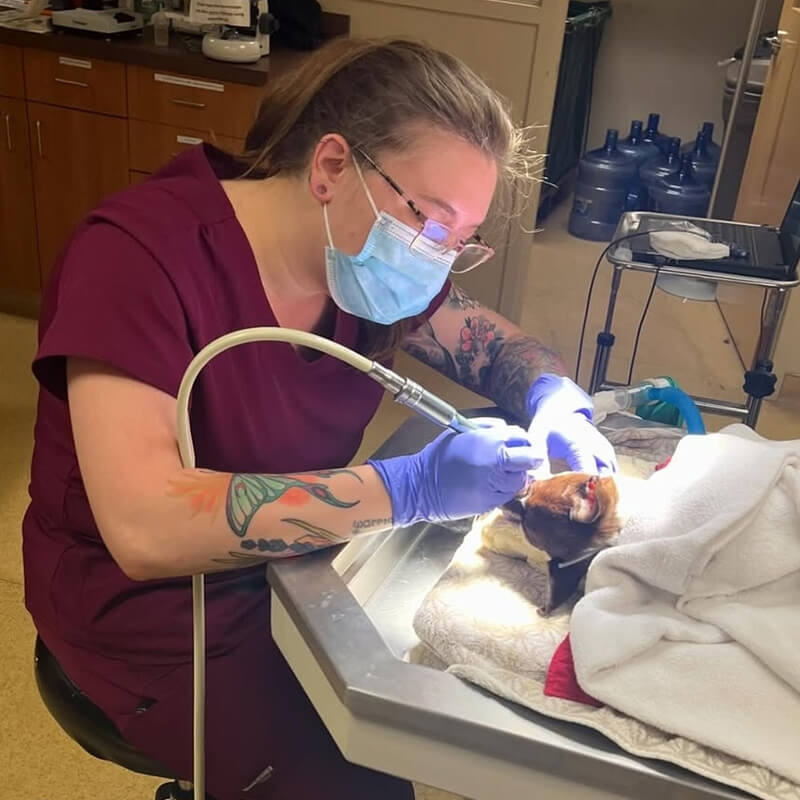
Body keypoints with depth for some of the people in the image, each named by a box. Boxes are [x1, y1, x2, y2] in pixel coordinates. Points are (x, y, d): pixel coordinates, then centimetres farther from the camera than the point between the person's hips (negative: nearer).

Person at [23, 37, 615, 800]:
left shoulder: (361, 255, -6)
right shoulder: (138, 252, -26)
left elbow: (492, 341, 8)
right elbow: (145, 528, -36)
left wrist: (553, 401, -15)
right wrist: (409, 486, -36)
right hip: (157, 618, -6)